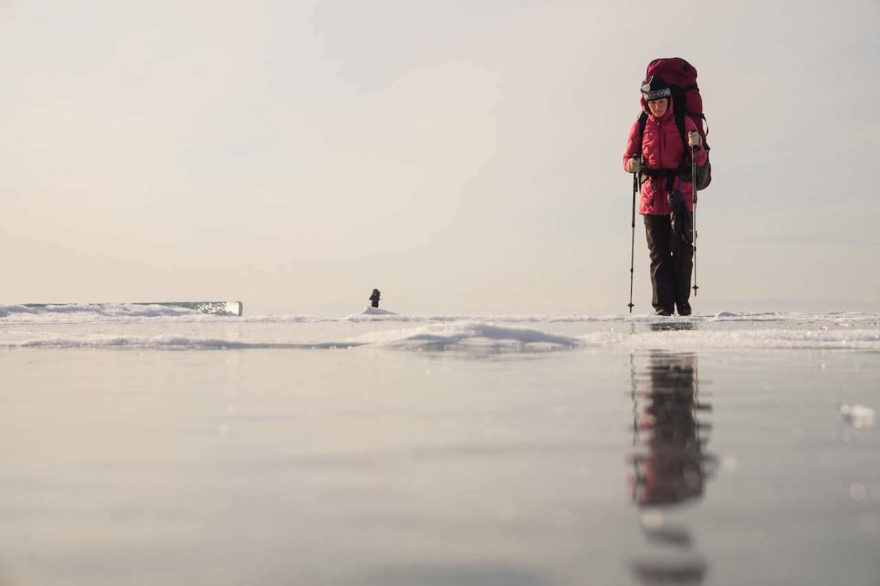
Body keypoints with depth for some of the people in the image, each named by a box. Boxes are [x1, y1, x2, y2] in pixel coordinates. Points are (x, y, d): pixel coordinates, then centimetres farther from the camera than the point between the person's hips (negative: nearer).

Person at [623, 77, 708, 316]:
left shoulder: (684, 123, 4)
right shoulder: (640, 126, 8)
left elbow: (700, 161, 0)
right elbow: (628, 157, 11)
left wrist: (696, 148, -22)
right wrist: (632, 164, -12)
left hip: (680, 194, -1)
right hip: (652, 196, 1)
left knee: (682, 251, -4)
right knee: (659, 254, 1)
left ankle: (682, 303, 9)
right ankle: (663, 307, 4)